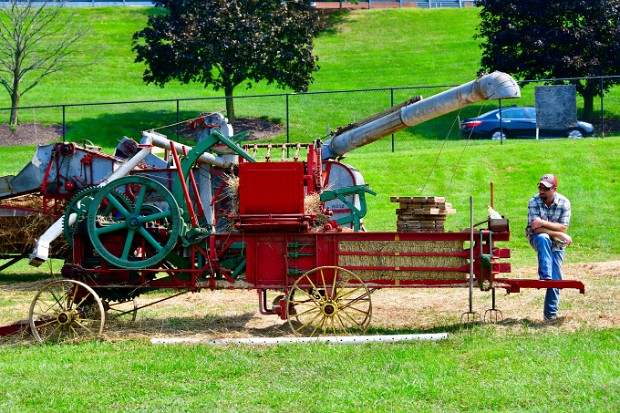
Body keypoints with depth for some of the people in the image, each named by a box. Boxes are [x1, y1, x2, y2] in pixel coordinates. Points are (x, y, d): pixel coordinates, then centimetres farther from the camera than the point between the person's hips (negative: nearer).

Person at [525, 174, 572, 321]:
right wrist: (560, 235, -24)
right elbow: (536, 229, -22)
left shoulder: (564, 203, -11)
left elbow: (563, 228, -16)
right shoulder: (534, 202, -16)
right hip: (537, 238, -2)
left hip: (557, 244, 2)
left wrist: (542, 223, -28)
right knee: (543, 238, -38)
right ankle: (545, 276, -44)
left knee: (555, 278, -5)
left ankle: (551, 314, 5)